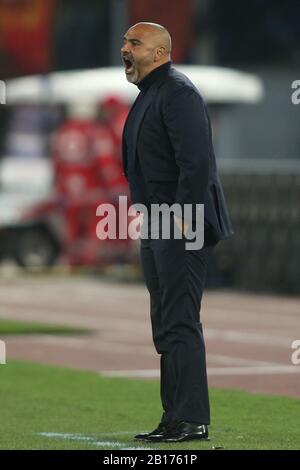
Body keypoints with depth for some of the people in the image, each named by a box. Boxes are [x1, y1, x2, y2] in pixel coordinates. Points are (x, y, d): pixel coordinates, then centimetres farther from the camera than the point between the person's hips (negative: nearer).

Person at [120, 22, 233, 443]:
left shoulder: (178, 93, -13)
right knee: (167, 326, 11)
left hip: (182, 229, -10)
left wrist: (182, 218, -22)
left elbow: (196, 160, -22)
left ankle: (190, 420, -10)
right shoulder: (149, 95, 19)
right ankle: (176, 419, 16)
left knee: (180, 324, -11)